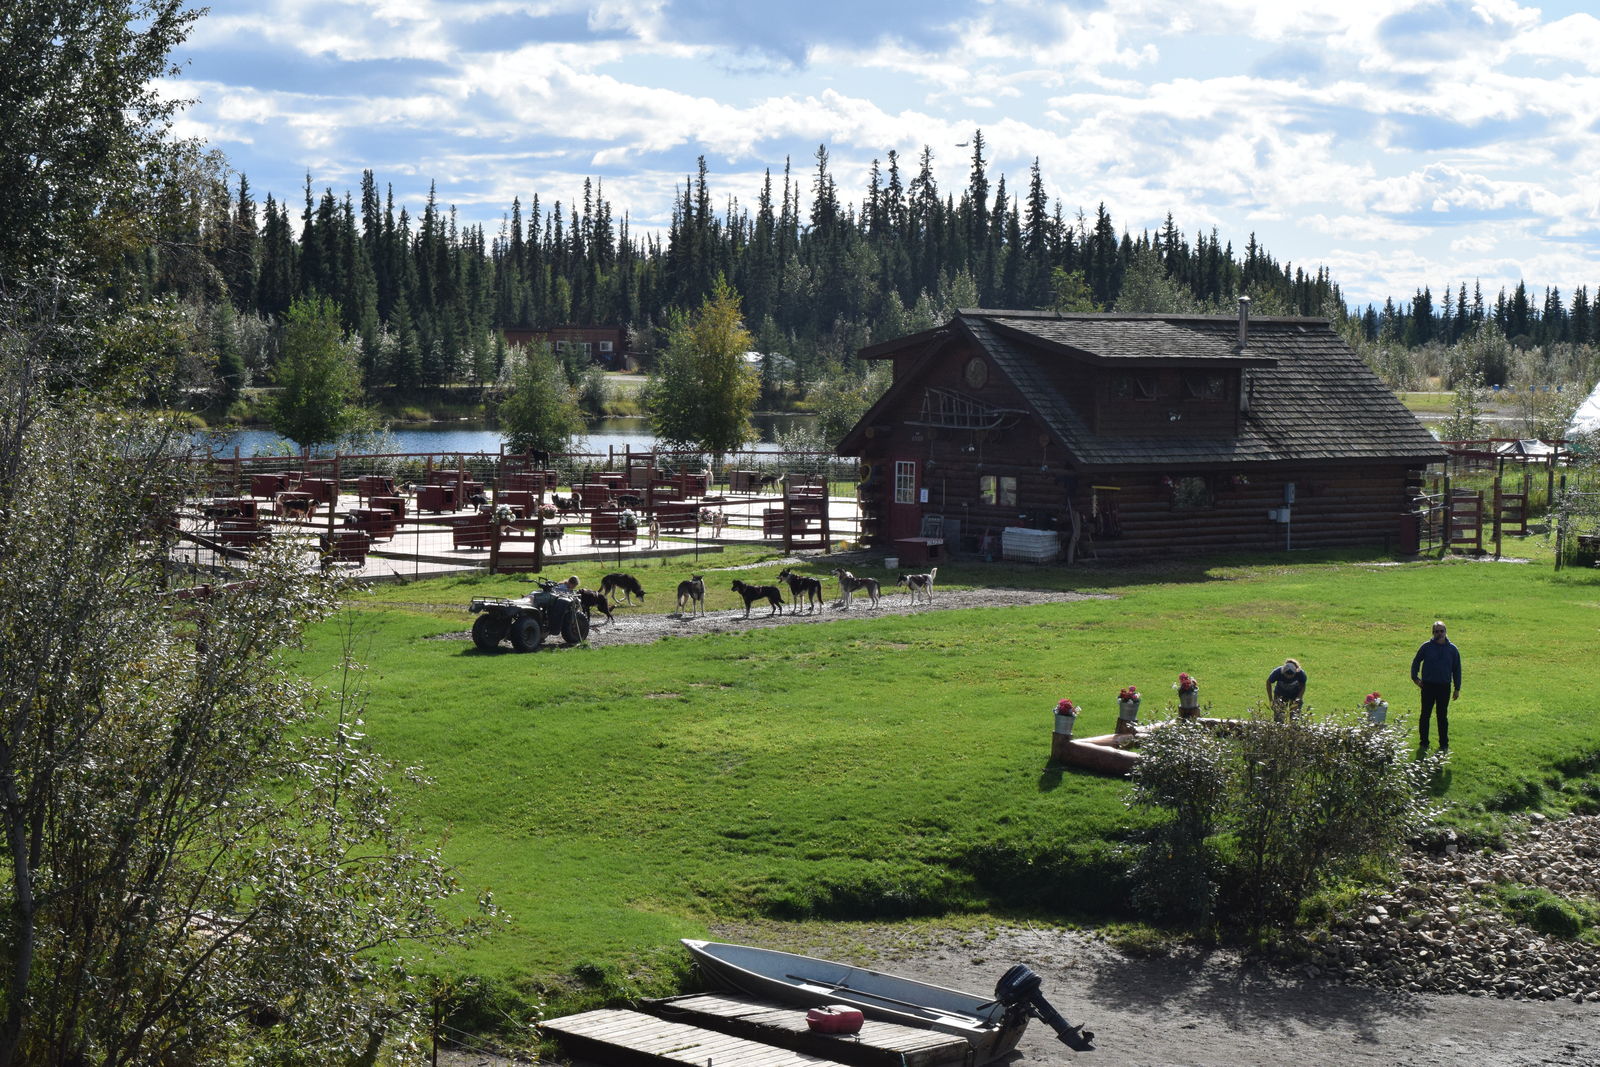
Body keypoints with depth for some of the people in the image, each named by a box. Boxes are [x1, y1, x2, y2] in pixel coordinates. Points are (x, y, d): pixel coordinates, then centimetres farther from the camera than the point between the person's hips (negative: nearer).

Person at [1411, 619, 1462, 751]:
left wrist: (1457, 688, 7)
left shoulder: (1452, 649, 2)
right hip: (1428, 686, 0)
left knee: (1443, 717, 5)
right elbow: (1416, 661, 12)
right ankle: (1424, 743, 12)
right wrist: (1415, 677, 2)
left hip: (1444, 687, 0)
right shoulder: (1426, 646, -1)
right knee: (1425, 715, 4)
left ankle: (1444, 745, 13)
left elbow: (1457, 669, 9)